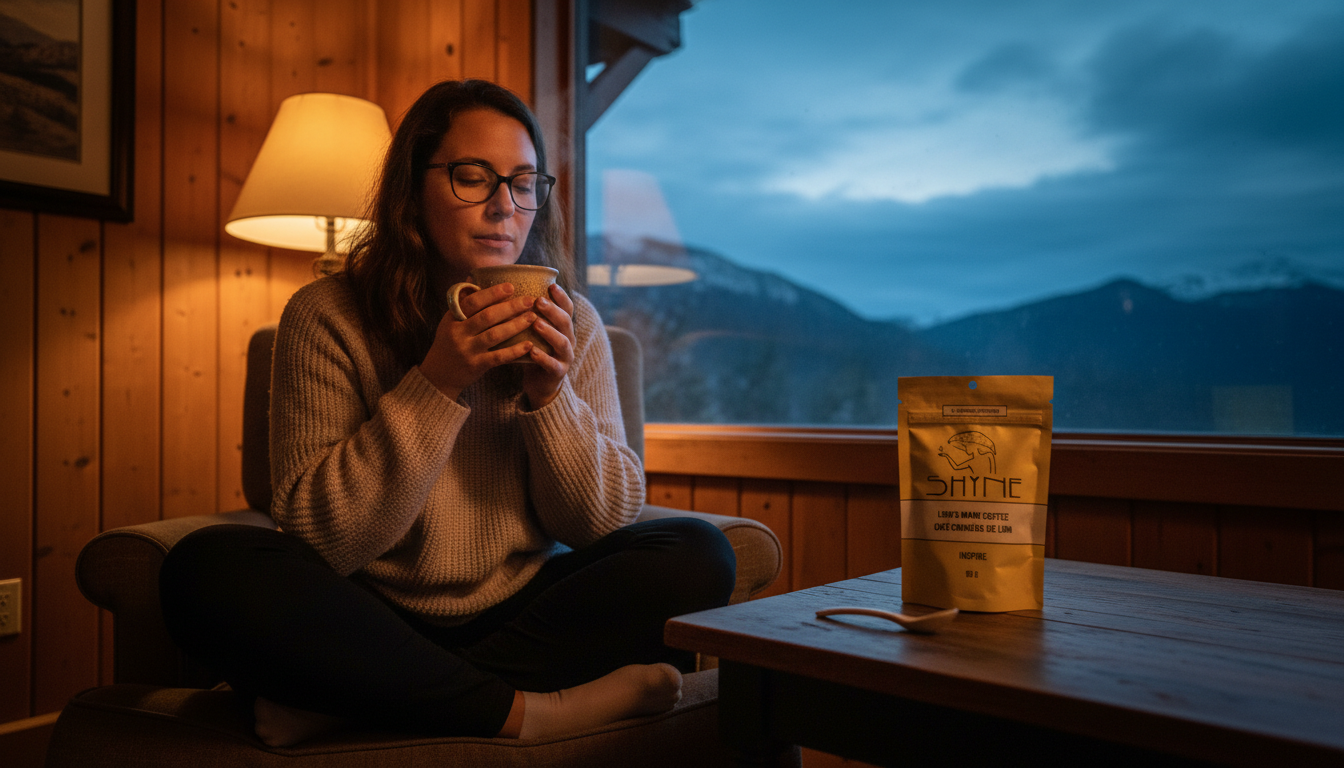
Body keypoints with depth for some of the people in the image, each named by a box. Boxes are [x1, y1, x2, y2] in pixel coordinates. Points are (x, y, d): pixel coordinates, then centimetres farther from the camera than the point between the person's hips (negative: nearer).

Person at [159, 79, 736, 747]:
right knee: (207, 568, -26)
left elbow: (606, 523, -2)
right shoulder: (326, 316, -7)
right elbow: (318, 537, -14)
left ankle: (345, 702, -19)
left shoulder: (570, 324, 0)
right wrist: (438, 385, -24)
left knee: (698, 555, -20)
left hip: (525, 615, 3)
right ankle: (524, 710, -23)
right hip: (375, 625, -2)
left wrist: (550, 396, -19)